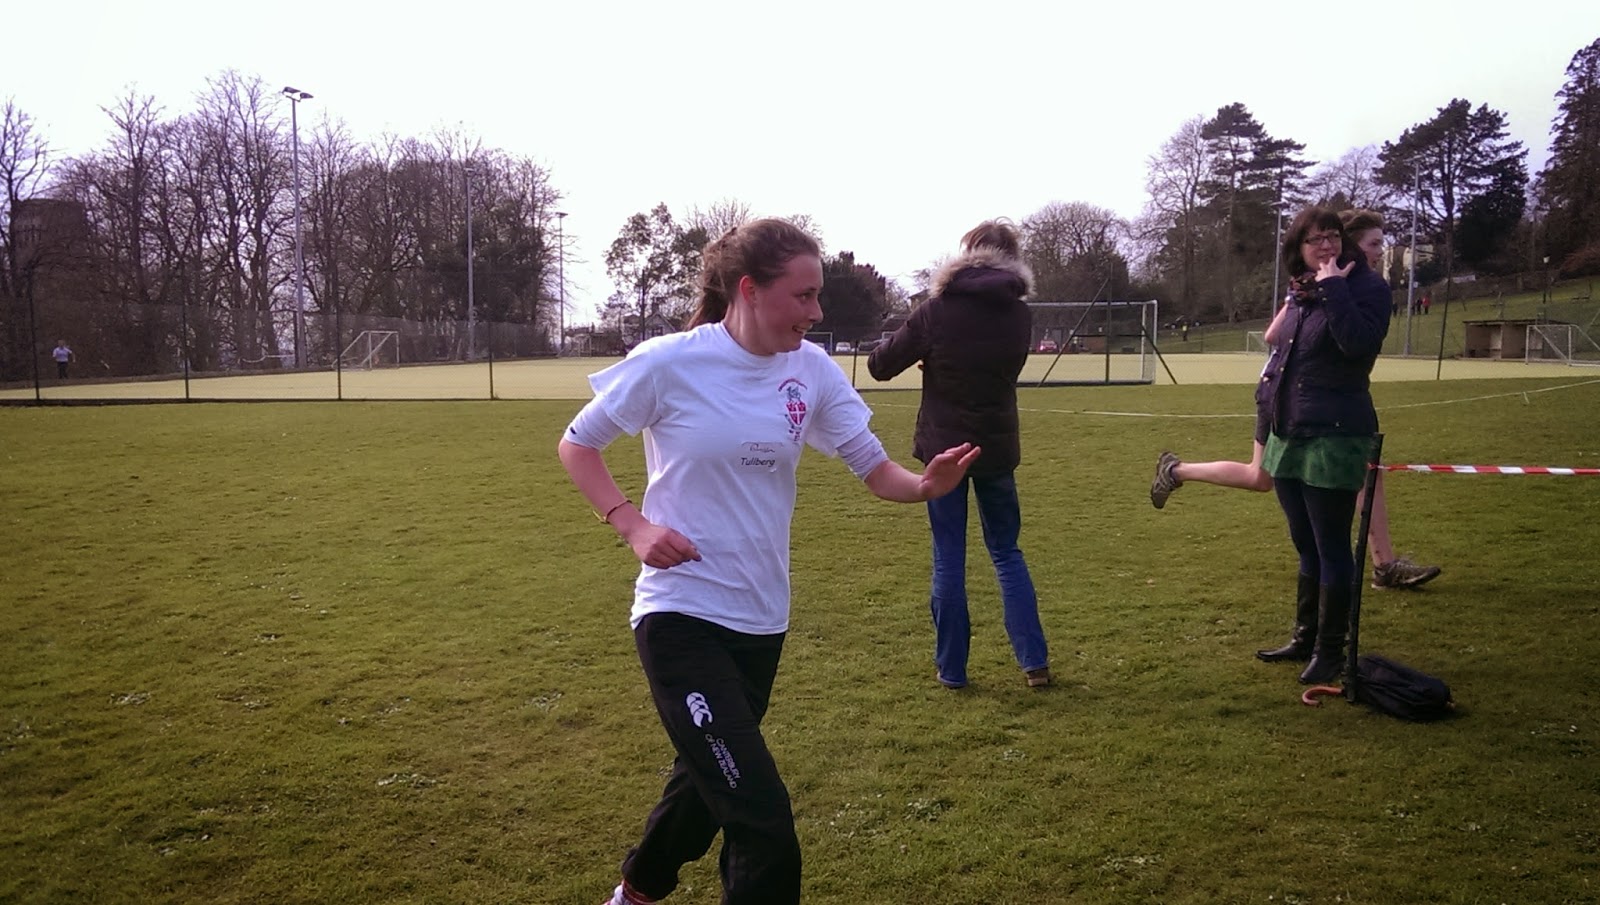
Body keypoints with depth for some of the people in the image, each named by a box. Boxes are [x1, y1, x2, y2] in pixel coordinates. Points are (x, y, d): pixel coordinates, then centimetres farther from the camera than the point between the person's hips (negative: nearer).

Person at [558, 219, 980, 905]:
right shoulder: (669, 362, -14)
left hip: (762, 617, 6)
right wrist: (633, 525, -14)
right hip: (682, 614, -5)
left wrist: (925, 484, -24)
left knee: (707, 784, 25)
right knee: (766, 831, -13)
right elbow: (577, 446, -1)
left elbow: (876, 470, -2)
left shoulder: (812, 369, -2)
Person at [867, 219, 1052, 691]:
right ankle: (1034, 661, 13)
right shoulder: (1020, 316, -1)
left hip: (943, 447, -2)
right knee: (1007, 553, 15)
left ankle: (951, 667, 13)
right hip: (997, 448, 3)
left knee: (948, 557, 6)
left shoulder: (937, 310, -12)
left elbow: (880, 366, -5)